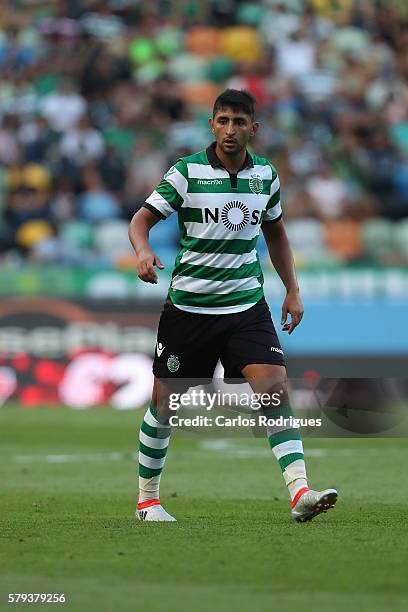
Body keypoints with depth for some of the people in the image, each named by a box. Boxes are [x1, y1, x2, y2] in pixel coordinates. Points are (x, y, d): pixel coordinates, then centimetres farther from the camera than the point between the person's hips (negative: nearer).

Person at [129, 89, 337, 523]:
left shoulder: (265, 175, 6)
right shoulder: (187, 172, -7)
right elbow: (142, 219, -9)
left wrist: (292, 290, 15)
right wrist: (143, 251, -31)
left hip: (247, 305, 2)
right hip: (188, 304, -2)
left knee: (275, 387, -16)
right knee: (165, 400, 5)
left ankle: (299, 494, -22)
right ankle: (147, 499, 24)